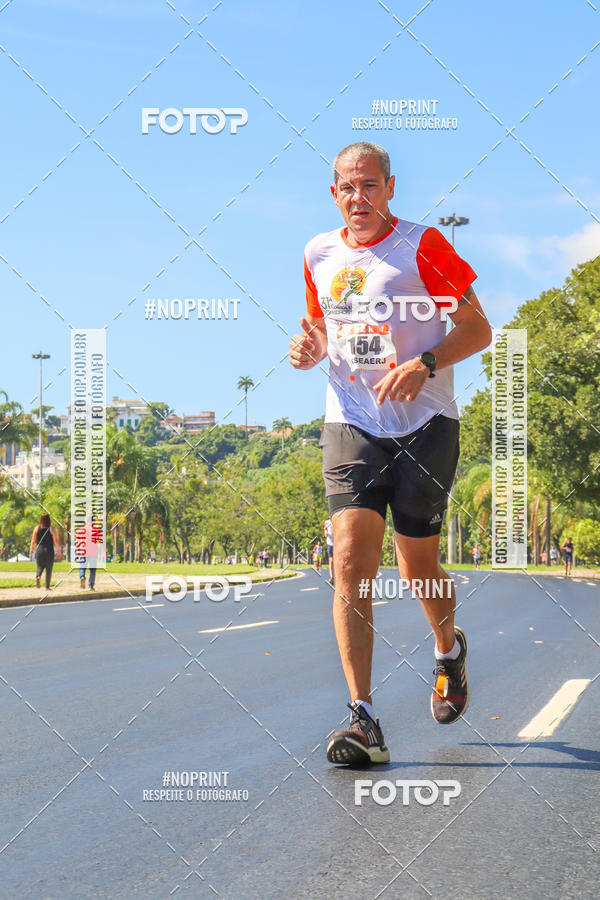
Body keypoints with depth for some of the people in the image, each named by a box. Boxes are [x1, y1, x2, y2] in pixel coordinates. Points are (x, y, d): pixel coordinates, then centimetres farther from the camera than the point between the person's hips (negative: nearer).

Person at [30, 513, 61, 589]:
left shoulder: (37, 528, 0)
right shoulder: (51, 529, -5)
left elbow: (33, 540, 5)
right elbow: (55, 541, -6)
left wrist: (31, 549, 20)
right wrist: (59, 552, -1)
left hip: (39, 550, 1)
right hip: (49, 550, -1)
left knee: (40, 566, 12)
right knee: (48, 569, 7)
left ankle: (38, 576, -20)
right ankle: (47, 586, 7)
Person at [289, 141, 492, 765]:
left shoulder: (423, 246, -4)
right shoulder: (318, 255, 10)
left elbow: (477, 328, -2)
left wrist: (424, 364, -19)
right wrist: (309, 349, 1)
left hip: (424, 426, -2)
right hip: (350, 427, 3)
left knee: (416, 566, 5)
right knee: (351, 559, -15)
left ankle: (449, 648, 40)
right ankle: (363, 720, -16)